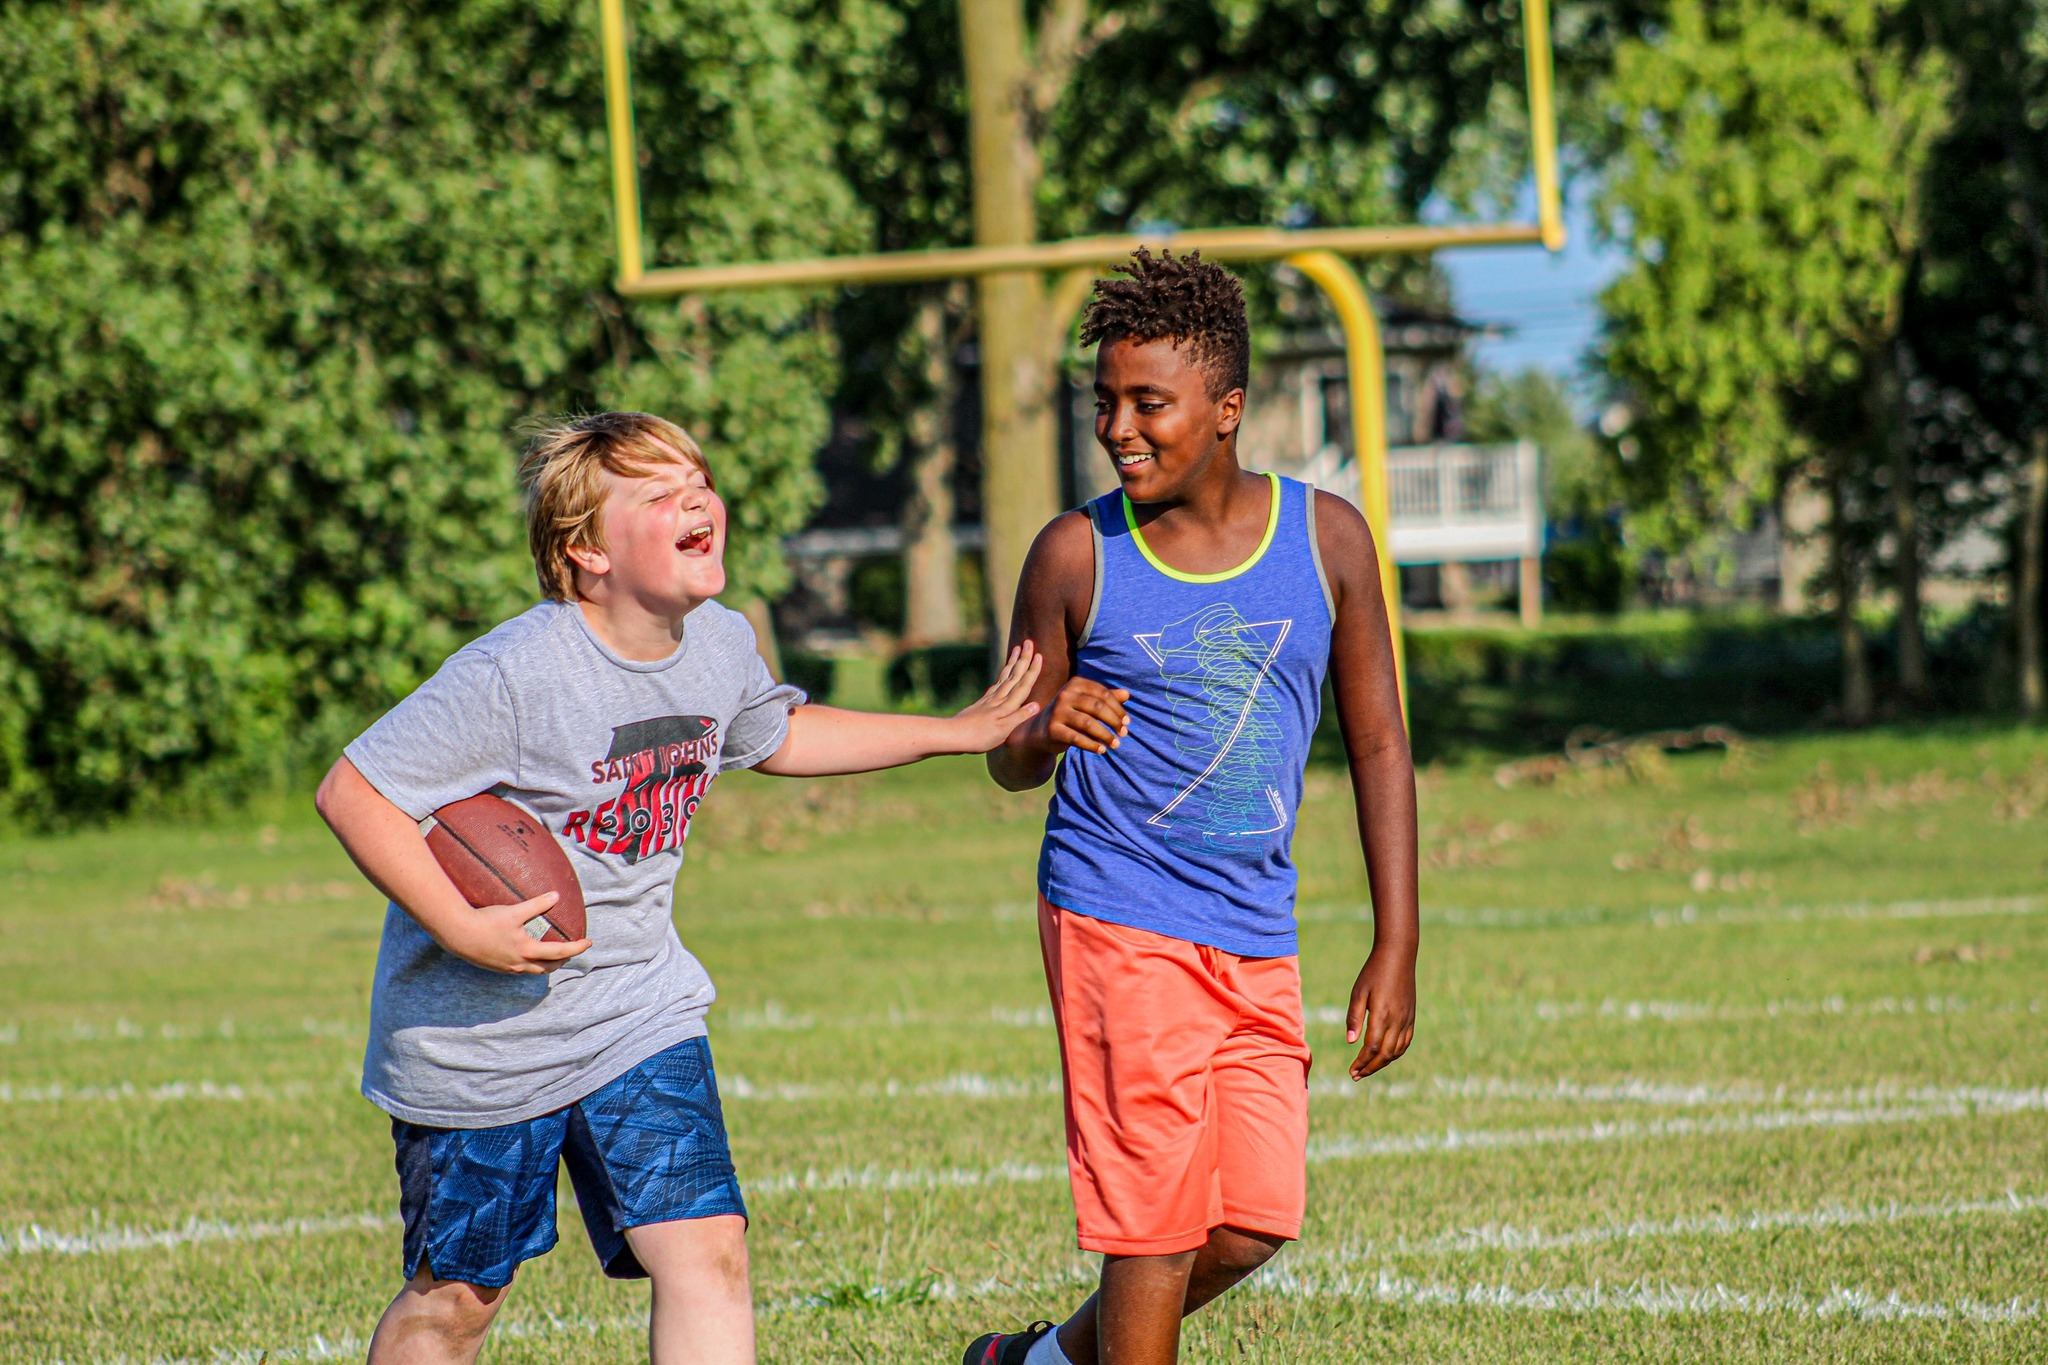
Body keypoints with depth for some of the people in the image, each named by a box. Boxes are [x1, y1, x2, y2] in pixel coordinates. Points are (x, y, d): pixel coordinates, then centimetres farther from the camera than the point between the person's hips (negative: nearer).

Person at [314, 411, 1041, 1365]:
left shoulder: (720, 646, -2)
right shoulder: (512, 676, -25)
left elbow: (775, 736, 22)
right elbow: (351, 793, -23)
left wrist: (956, 733, 19)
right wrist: (461, 929, -29)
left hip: (638, 1007, 5)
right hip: (480, 1027, -5)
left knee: (708, 1251, -11)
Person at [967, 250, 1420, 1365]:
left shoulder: (1324, 537, 2)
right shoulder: (1076, 555, -3)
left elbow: (1377, 743, 8)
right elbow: (1010, 761, 7)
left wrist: (1395, 950, 3)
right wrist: (1053, 730, -19)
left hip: (1258, 942, 4)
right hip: (1116, 917, -4)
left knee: (1253, 1227, 3)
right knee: (1157, 1222, -7)